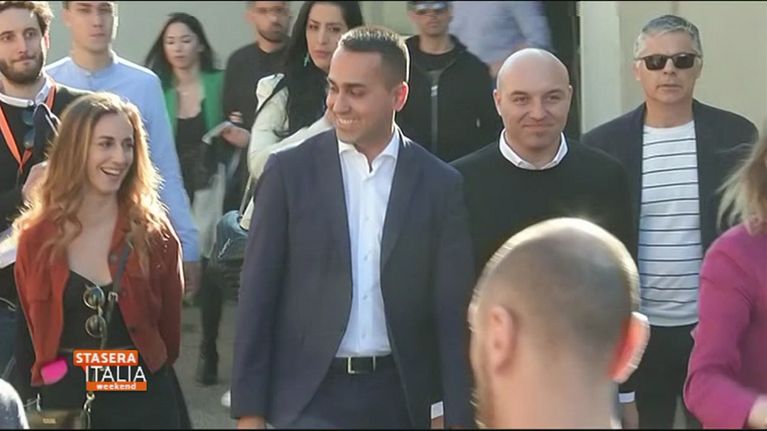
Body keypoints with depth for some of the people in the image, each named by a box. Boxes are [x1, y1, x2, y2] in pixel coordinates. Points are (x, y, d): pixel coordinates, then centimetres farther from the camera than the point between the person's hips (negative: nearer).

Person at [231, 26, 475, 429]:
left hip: (399, 397, 2)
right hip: (311, 395, -2)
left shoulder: (439, 184, 1)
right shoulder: (289, 170, -2)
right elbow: (258, 295, -1)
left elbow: (452, 312, 1)